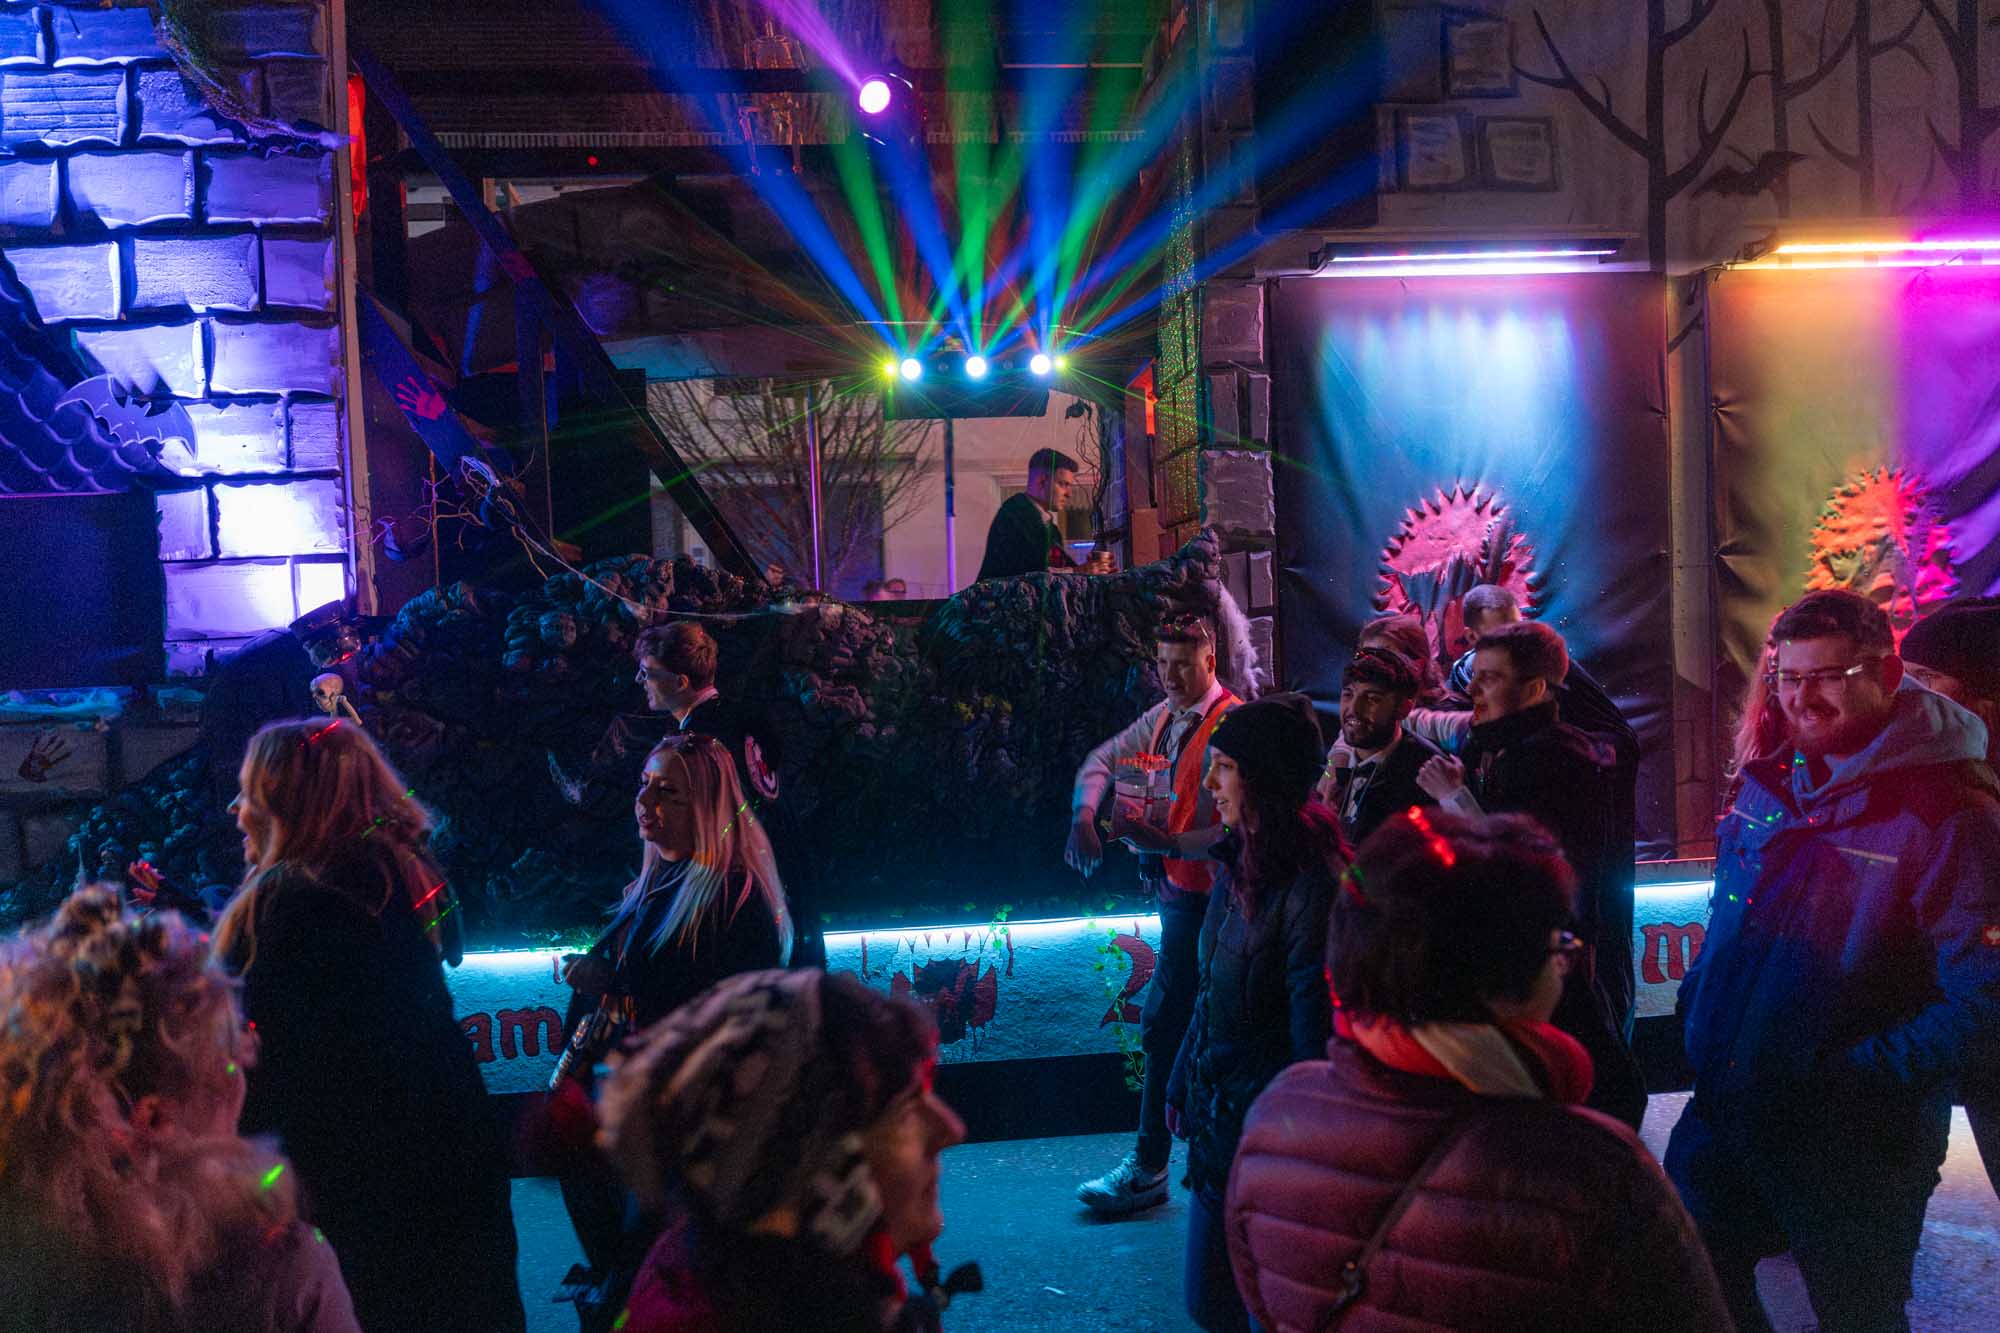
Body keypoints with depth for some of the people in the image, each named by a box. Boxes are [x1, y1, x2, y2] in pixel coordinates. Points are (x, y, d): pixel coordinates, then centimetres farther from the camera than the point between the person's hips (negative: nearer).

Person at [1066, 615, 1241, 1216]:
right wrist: (1084, 816, -6)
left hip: (1200, 891, -8)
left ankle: (1148, 1170, 3)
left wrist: (1166, 842, -31)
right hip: (1171, 885, 8)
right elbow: (1102, 760, 13)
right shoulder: (1164, 715, 8)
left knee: (1163, 1025, -6)